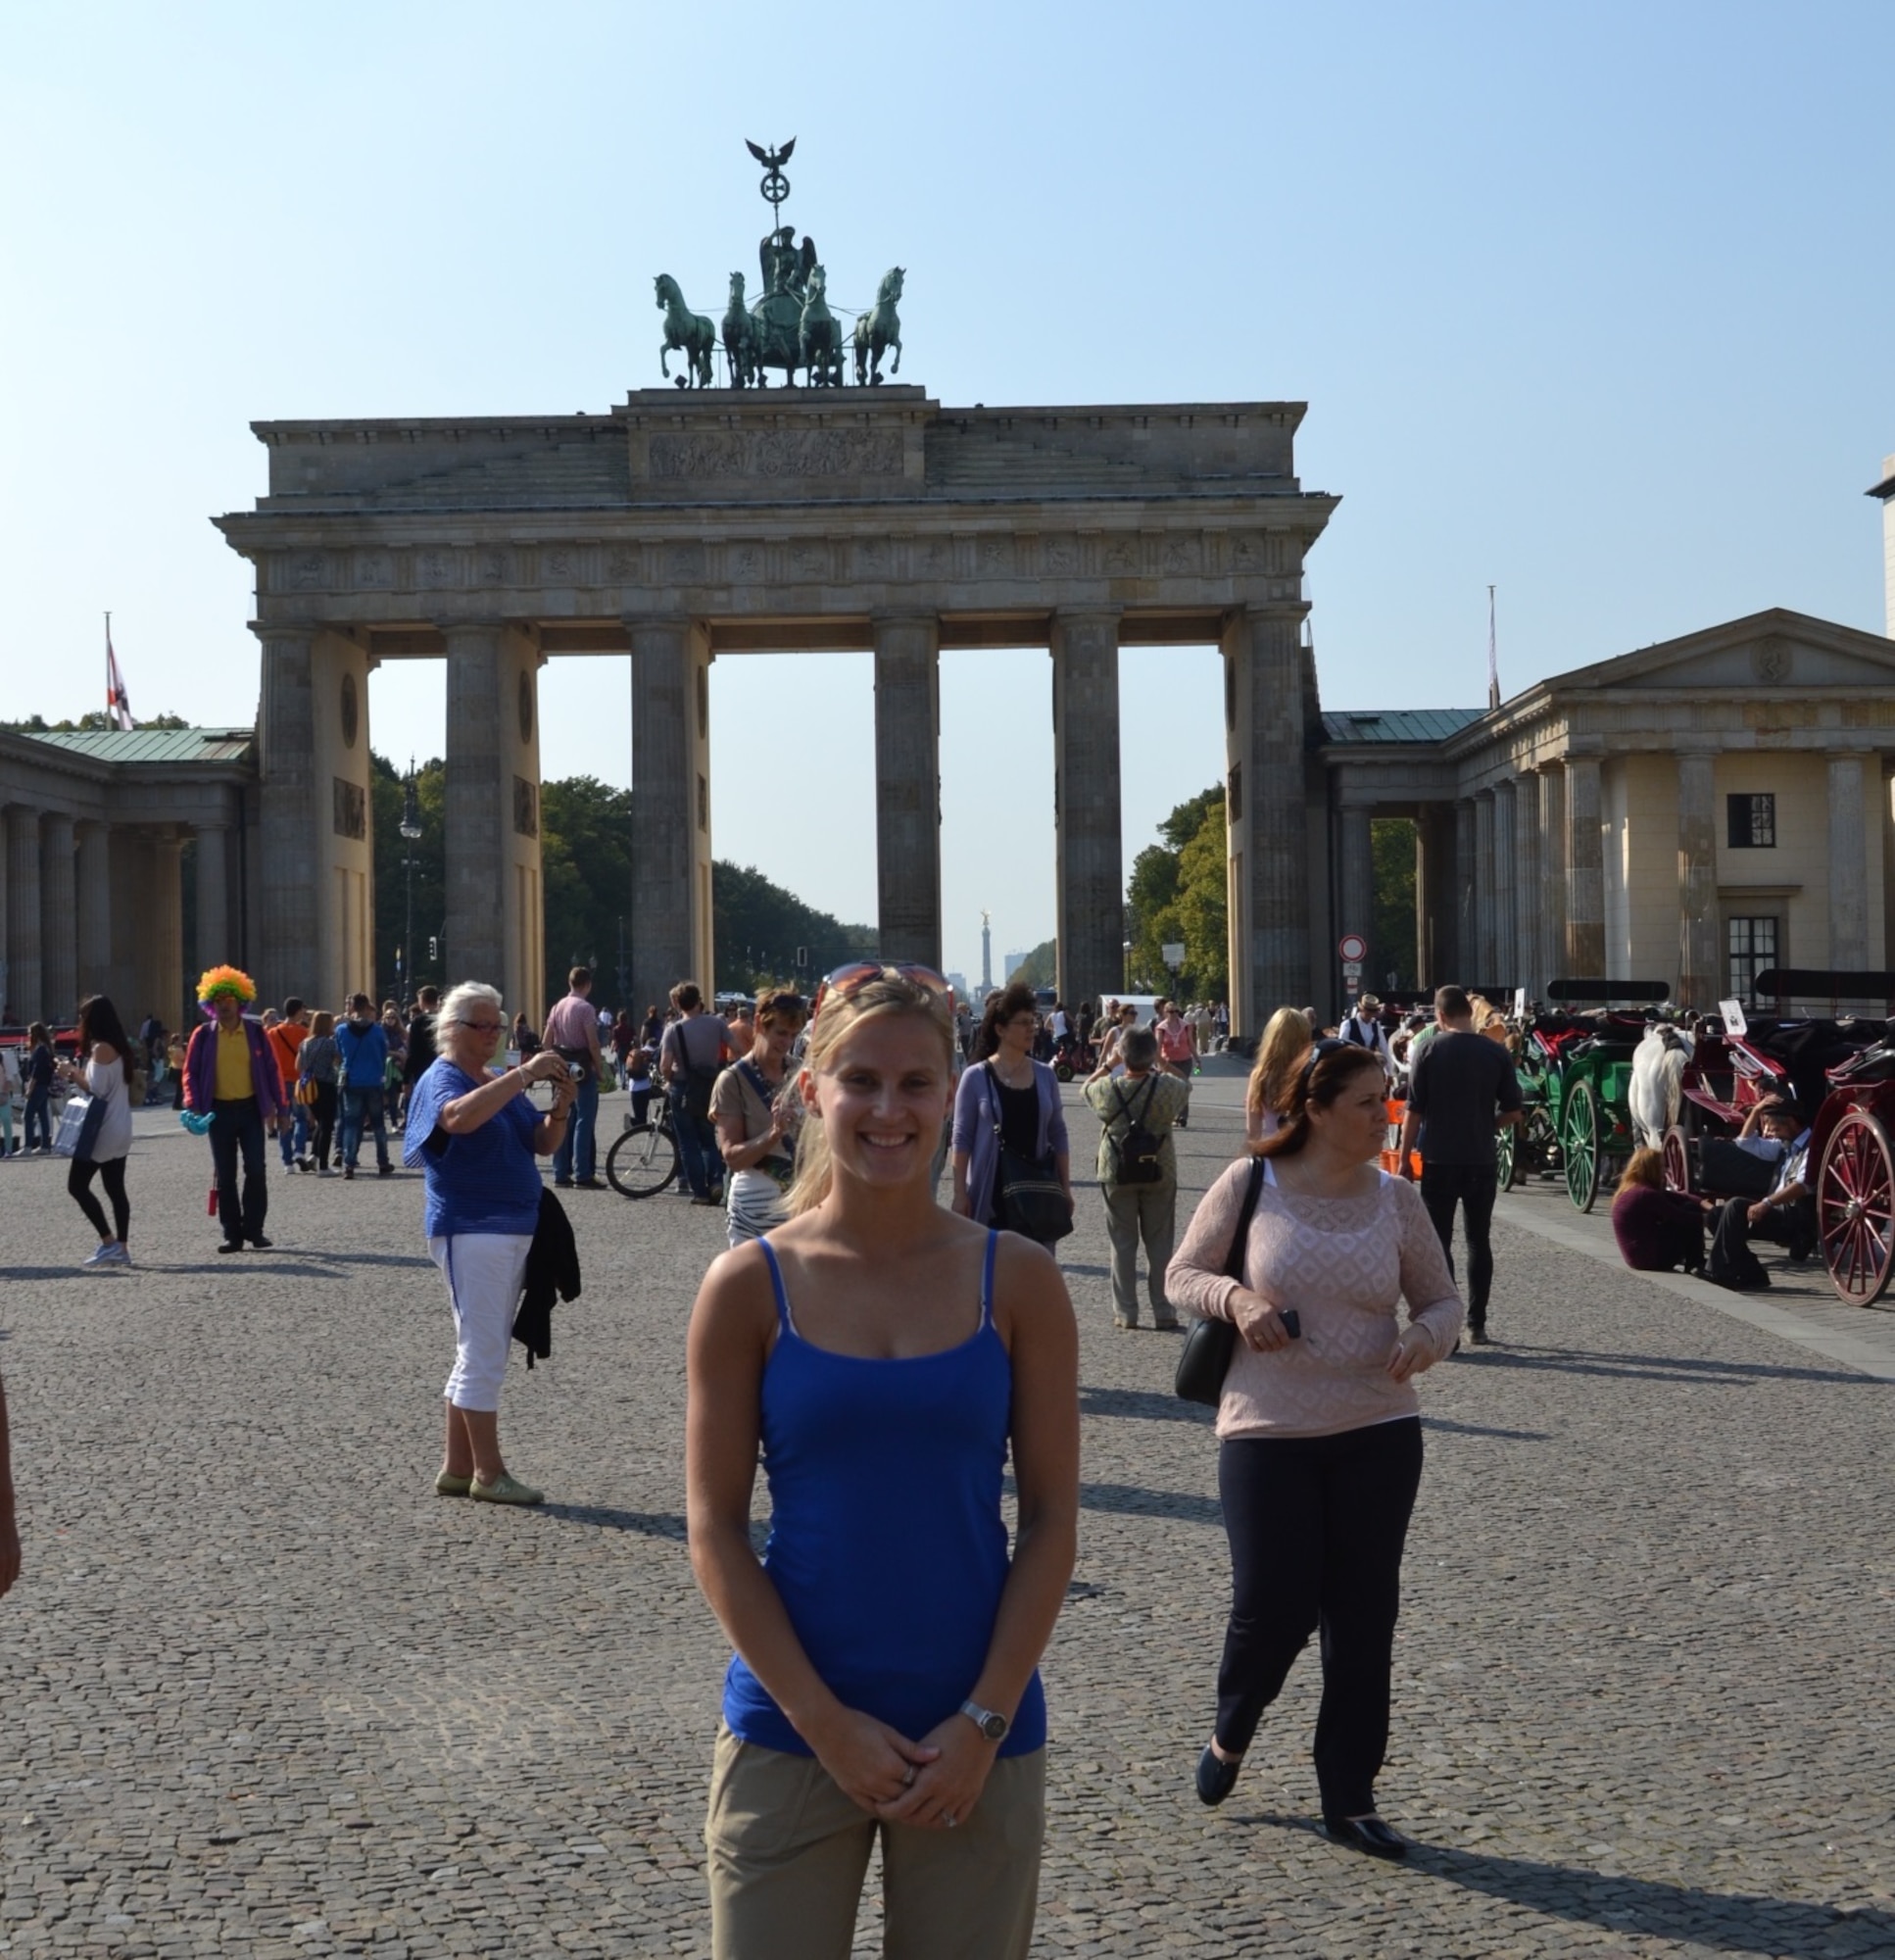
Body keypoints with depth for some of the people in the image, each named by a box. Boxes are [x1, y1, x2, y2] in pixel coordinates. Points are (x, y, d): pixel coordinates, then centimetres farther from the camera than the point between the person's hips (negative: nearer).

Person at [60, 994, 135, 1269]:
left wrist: (74, 1073, -5)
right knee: (115, 1189, 8)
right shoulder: (119, 1046, 13)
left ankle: (108, 1242, -7)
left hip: (103, 1130, -9)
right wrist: (79, 1075, 15)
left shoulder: (101, 1049, -15)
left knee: (77, 1185, -3)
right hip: (118, 1129, 9)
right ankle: (121, 1247, 6)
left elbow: (96, 1089, -19)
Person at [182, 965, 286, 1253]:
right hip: (219, 1110, 1)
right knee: (225, 1175, 5)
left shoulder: (256, 1031, 2)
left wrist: (276, 1107, 1)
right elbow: (191, 1072, 3)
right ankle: (232, 1234, 11)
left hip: (251, 1108, 0)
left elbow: (271, 1070, 5)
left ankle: (254, 1230, 6)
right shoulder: (203, 1035, 1)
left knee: (256, 1170, -5)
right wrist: (193, 1105, -11)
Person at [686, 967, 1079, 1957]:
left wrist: (984, 1722, -8)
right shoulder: (749, 1286, -5)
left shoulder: (1016, 1279, -3)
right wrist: (825, 1723, -10)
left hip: (976, 1737, 1)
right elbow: (715, 1529, -4)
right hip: (788, 1735, -1)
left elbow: (1051, 1516, -1)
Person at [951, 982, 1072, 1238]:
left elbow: (1058, 1134, 9)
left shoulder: (1045, 1076, 5)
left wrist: (1065, 1187, 5)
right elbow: (962, 1138, -6)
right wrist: (960, 1193, -10)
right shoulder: (976, 1078, -6)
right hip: (990, 1195, -3)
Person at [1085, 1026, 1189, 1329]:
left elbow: (1087, 1086, 11)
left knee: (1123, 1244, 8)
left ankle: (1125, 1312, 10)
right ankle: (1164, 1312, 10)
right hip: (1159, 1174, 0)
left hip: (1117, 1176, 0)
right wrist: (1159, 1068, 17)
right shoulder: (1166, 1087, -14)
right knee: (1160, 1244, 8)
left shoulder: (1106, 1088, -12)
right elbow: (1184, 1086, 10)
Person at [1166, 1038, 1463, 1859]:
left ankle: (1349, 1798, 21)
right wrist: (1235, 1299, -20)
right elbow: (1183, 1276, 1)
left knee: (1364, 1619, 7)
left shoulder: (1395, 1199, 1)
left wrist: (1426, 1336, -15)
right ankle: (1230, 1736, 32)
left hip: (1378, 1434, 3)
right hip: (1267, 1432, -3)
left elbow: (1442, 1300, 8)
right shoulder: (1249, 1184, -6)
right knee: (1273, 1608, -1)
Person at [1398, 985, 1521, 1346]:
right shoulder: (1496, 1054, -1)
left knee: (1439, 1243, 3)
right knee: (1479, 1241, 13)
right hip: (1482, 1162, 2)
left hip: (1439, 1161, -2)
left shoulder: (1429, 1052, -6)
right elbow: (1512, 1113, 1)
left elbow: (1413, 1112, -7)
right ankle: (1477, 1324, 15)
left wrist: (1405, 1158, 0)